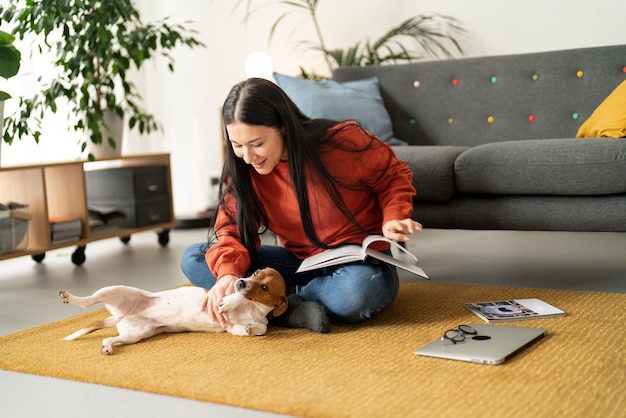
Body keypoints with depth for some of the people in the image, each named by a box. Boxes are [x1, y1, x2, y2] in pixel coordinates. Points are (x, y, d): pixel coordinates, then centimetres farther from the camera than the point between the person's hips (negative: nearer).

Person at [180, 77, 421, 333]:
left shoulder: (344, 141, -19)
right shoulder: (241, 169, -7)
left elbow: (394, 176, -4)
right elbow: (232, 228, -11)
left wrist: (393, 218, -22)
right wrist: (228, 273, -32)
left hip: (358, 263, -4)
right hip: (298, 261, 5)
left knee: (358, 291, -43)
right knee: (193, 259, -11)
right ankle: (292, 309, -26)